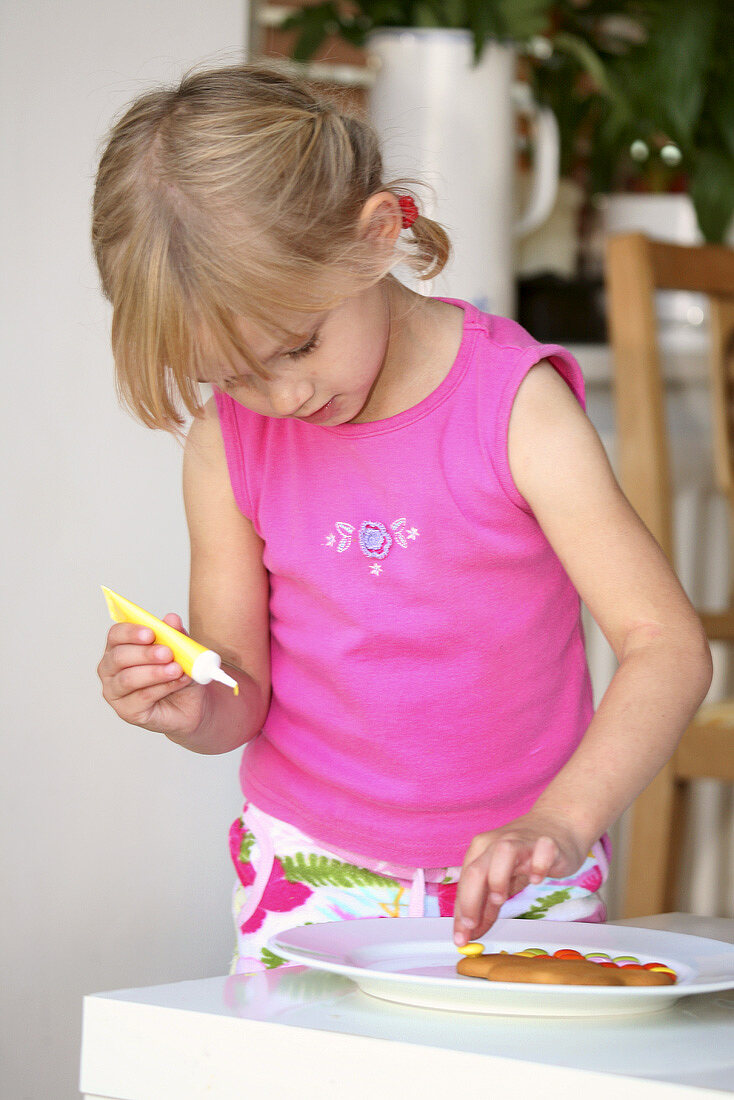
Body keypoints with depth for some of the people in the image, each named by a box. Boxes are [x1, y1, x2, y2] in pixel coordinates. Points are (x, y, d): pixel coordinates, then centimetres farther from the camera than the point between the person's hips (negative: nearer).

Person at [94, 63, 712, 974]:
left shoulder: (514, 405, -14)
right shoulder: (228, 446, -4)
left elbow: (667, 645, -18)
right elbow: (244, 698, 1)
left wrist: (562, 822, -32)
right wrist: (194, 711, -23)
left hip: (511, 879, -2)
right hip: (308, 884, 2)